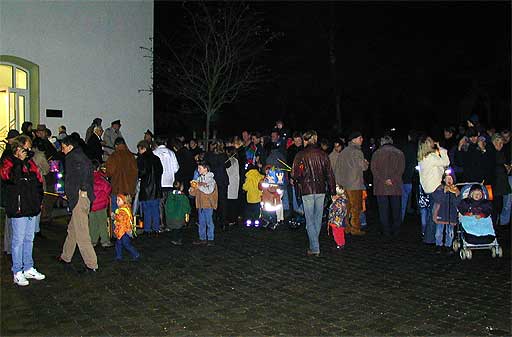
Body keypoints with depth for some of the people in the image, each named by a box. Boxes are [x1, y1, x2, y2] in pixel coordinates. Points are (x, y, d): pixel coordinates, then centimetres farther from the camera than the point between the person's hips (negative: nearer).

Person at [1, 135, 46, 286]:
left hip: (32, 208, 7)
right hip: (18, 209, -7)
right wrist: (20, 161, -25)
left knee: (29, 239, 15)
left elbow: (39, 181, 19)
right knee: (18, 240, -1)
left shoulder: (29, 162, 13)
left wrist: (39, 200, 12)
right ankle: (17, 272, 9)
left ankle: (28, 269, 25)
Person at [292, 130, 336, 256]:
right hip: (321, 189, 3)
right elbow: (330, 174, 3)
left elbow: (295, 174, -8)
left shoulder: (300, 155, -6)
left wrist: (300, 180, 13)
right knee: (318, 218, 15)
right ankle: (314, 244, 24)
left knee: (310, 220, 2)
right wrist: (333, 191, 8)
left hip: (307, 190, -3)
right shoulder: (323, 154, 2)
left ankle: (314, 248, 0)